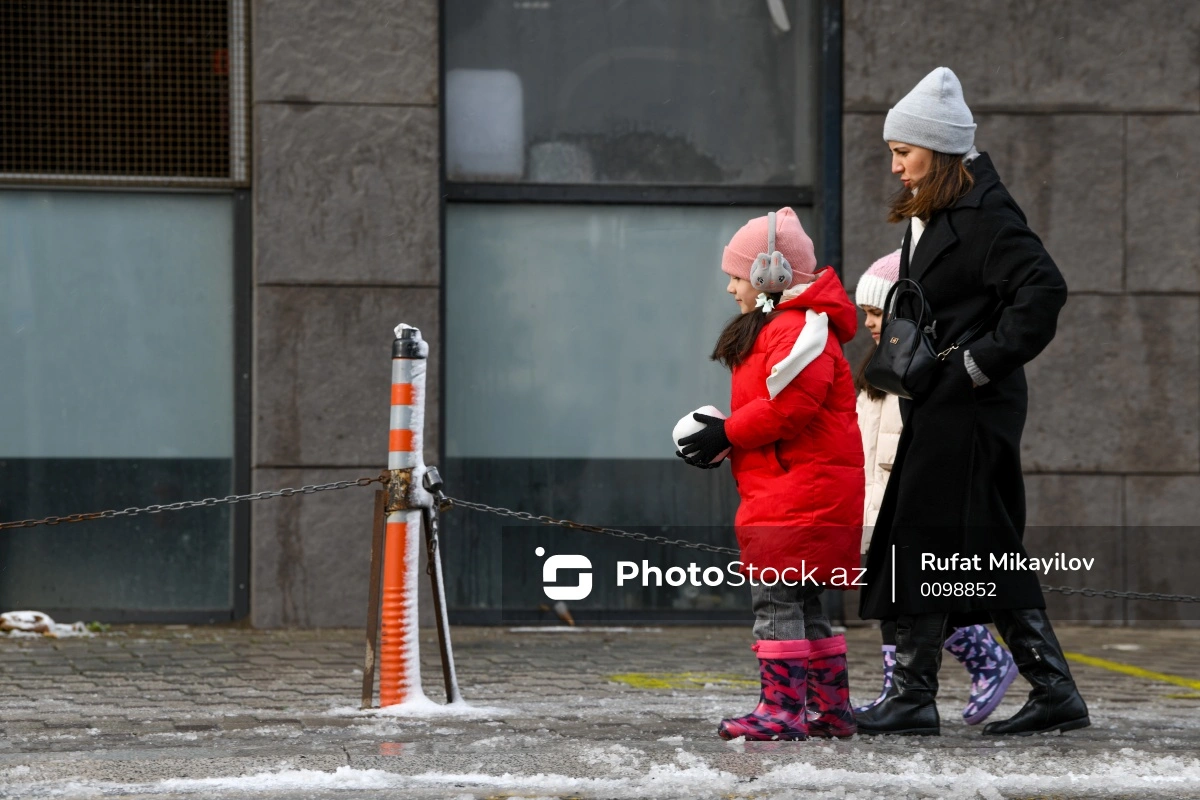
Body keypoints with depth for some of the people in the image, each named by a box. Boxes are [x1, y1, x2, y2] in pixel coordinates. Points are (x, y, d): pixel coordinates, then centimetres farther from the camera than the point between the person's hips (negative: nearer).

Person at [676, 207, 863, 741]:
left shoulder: (799, 329, -14)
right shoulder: (770, 328, 21)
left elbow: (792, 404, -24)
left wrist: (728, 435, -16)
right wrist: (725, 438, 6)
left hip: (798, 493, -11)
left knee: (774, 596, -12)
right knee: (801, 602, 14)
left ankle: (783, 709, -13)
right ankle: (830, 708, 20)